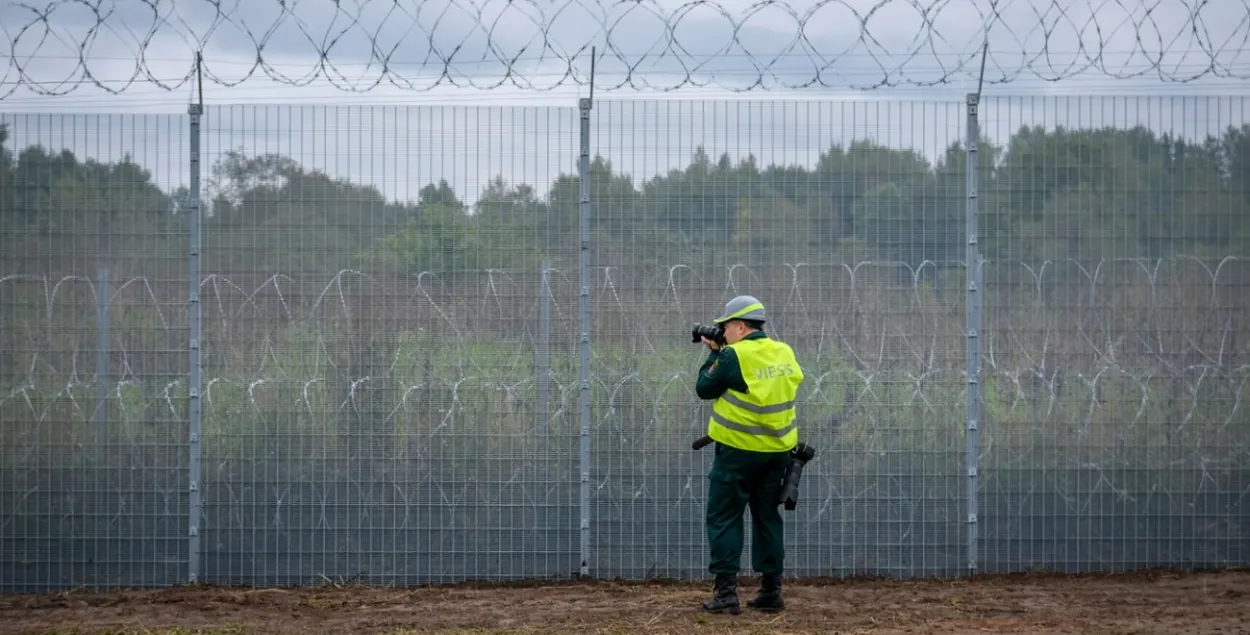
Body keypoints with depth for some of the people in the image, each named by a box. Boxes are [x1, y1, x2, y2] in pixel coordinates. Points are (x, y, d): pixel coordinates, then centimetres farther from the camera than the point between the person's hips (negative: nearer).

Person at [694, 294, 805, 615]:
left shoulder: (734, 356, -16)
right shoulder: (784, 352, 3)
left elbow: (704, 388, -5)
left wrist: (715, 354, 7)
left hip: (738, 450, -6)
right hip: (777, 451, 6)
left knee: (724, 518, 2)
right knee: (768, 517, 14)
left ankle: (726, 590, -4)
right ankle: (771, 591, 15)